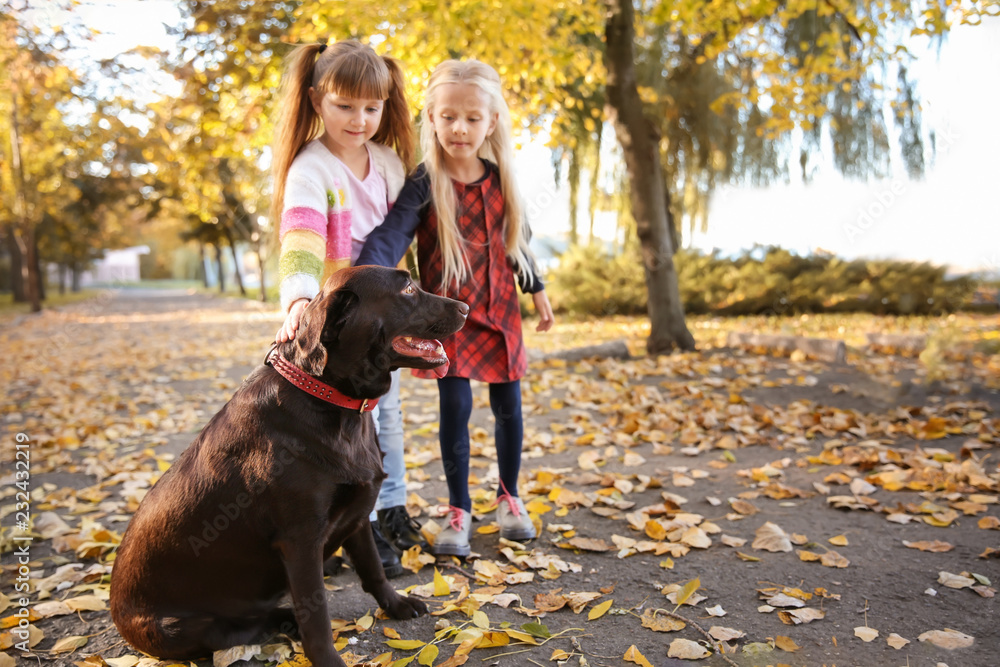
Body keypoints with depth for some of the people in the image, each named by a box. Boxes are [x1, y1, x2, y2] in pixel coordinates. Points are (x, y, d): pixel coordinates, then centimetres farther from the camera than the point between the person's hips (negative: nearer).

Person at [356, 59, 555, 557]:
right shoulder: (425, 184, -13)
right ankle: (458, 510, 14)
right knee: (455, 407, -6)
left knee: (508, 405, 9)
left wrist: (536, 289, 19)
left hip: (499, 307, 4)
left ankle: (509, 495, 30)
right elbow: (392, 233, -28)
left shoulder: (499, 179, 2)